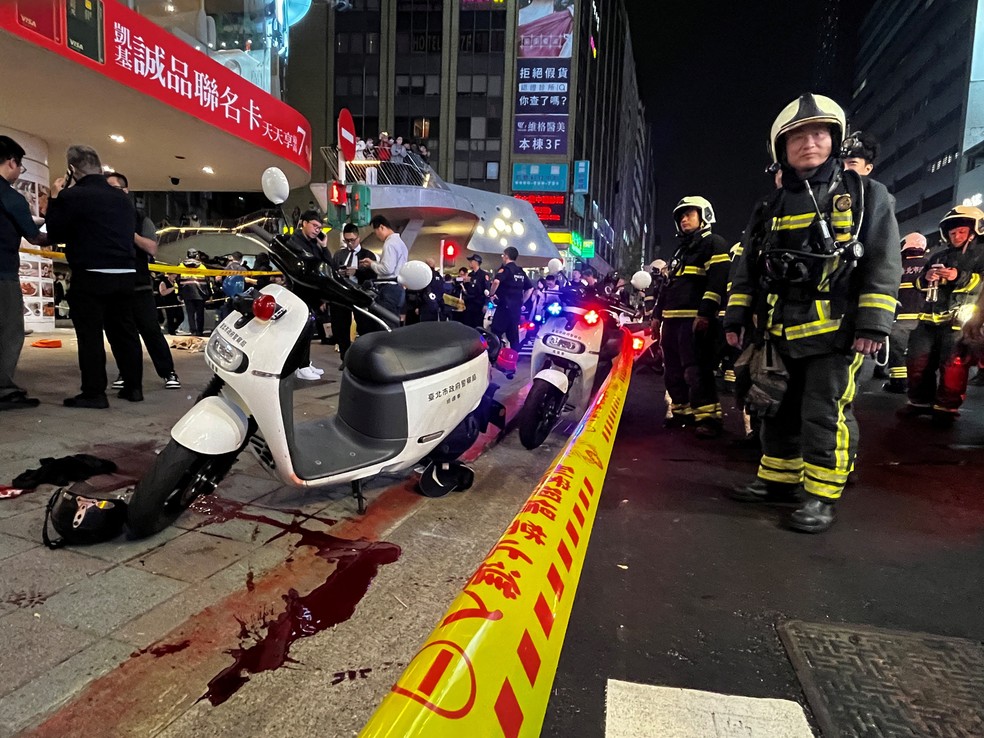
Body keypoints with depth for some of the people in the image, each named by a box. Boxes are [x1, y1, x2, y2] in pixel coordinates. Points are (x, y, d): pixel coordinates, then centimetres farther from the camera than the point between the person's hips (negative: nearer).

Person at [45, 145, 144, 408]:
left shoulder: (71, 196, -8)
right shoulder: (123, 198, 11)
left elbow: (55, 234, -1)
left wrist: (55, 199, 8)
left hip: (90, 276, -6)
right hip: (124, 275, 6)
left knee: (90, 334, -1)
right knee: (124, 331, 11)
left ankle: (94, 392, 0)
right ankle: (133, 386, 15)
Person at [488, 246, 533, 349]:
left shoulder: (505, 269, -8)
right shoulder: (521, 272, 14)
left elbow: (496, 282, -27)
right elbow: (530, 288, 20)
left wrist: (491, 294, -12)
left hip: (504, 306, -7)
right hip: (517, 307, 7)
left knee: (496, 333, -4)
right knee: (514, 335, 10)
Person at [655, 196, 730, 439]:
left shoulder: (714, 243, 0)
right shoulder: (681, 250, 28)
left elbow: (718, 280, -14)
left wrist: (705, 313, -23)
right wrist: (658, 314, 23)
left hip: (695, 319, -9)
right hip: (672, 318, 9)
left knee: (696, 370, -16)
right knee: (673, 371, 10)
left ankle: (709, 417, -14)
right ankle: (682, 411, 20)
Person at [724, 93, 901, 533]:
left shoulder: (866, 195, 3)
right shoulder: (770, 209, 13)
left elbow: (884, 265, -3)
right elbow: (747, 269, 15)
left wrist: (873, 325, -11)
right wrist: (735, 319, 8)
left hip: (835, 332, -4)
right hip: (781, 333, 5)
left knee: (824, 416, -5)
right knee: (779, 410, 12)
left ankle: (821, 497, 7)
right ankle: (778, 480, 26)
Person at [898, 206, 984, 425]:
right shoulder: (939, 255, 22)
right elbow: (919, 284, 22)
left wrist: (960, 277, -21)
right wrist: (925, 277, 0)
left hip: (960, 318, -5)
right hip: (931, 317, 6)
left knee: (953, 366, -9)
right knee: (918, 361, 5)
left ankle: (946, 408, 0)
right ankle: (920, 402, 17)